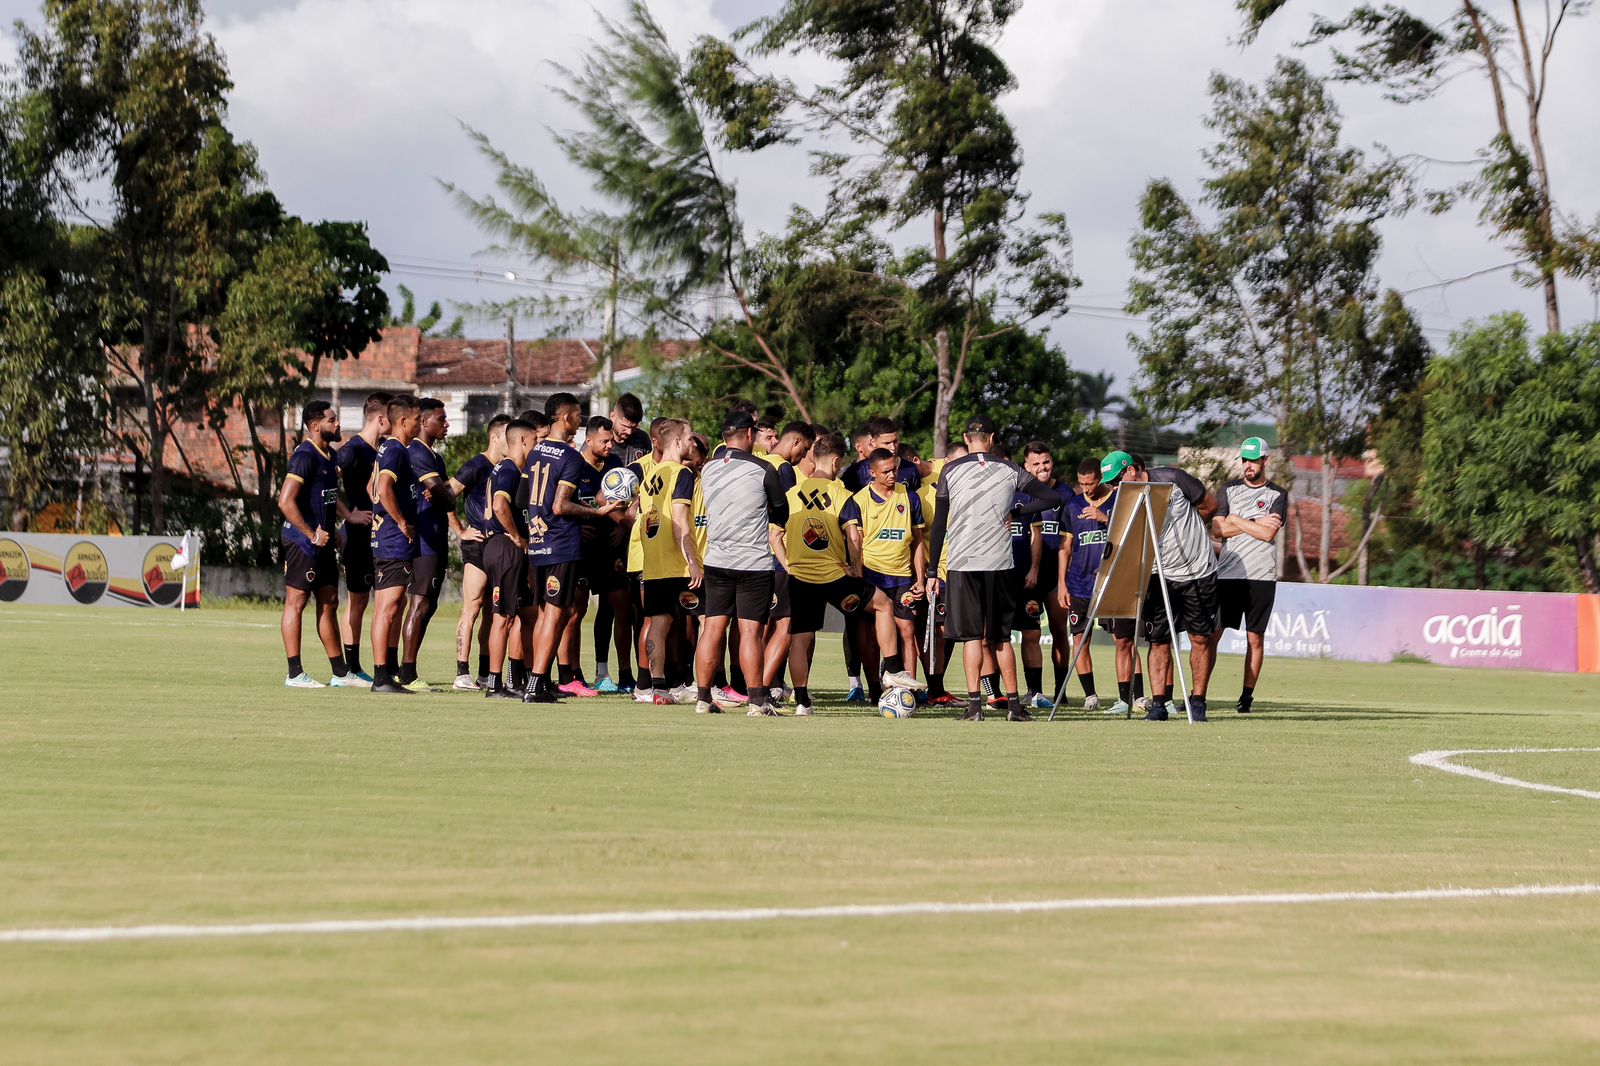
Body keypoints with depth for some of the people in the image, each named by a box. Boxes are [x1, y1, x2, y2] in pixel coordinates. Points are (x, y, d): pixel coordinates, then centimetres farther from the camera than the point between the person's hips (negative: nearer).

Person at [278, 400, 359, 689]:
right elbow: (286, 501, -22)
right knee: (296, 602, -3)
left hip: (323, 542, 10)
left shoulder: (329, 456, 14)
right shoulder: (305, 456, -15)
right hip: (303, 543, -10)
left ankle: (341, 673, 18)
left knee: (329, 603, 12)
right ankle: (295, 674, 0)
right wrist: (311, 534, -20)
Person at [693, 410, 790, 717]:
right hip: (754, 562, -4)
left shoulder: (708, 469, 5)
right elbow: (781, 512, 5)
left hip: (717, 561, 4)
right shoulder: (762, 470, -9)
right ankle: (757, 701, -5)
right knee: (750, 630, -4)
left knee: (713, 628, 7)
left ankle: (703, 698, 8)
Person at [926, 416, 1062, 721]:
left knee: (972, 636, 0)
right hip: (998, 562, 2)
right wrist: (1015, 512, 11)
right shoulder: (1010, 471, 4)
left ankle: (974, 705, -8)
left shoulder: (950, 471, 0)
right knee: (1000, 636, 11)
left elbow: (939, 524, 1)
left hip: (962, 562, -2)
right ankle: (1014, 705, 10)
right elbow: (1053, 498, 4)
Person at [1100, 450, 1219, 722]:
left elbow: (1210, 504, 1)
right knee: (1159, 640, -4)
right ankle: (1158, 704, -3)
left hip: (1199, 573, -2)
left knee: (1200, 638, 2)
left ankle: (1197, 702, 9)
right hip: (1161, 575, 2)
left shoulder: (1171, 479, -11)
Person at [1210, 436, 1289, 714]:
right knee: (1211, 633, -4)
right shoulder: (1228, 489, 12)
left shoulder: (1277, 495, 5)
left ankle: (1247, 696, 7)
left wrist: (1236, 520, -4)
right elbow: (1217, 529, 1)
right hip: (1227, 573, 1)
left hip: (1261, 576, -1)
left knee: (1255, 637, 1)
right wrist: (1256, 523, -5)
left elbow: (1269, 533, -9)